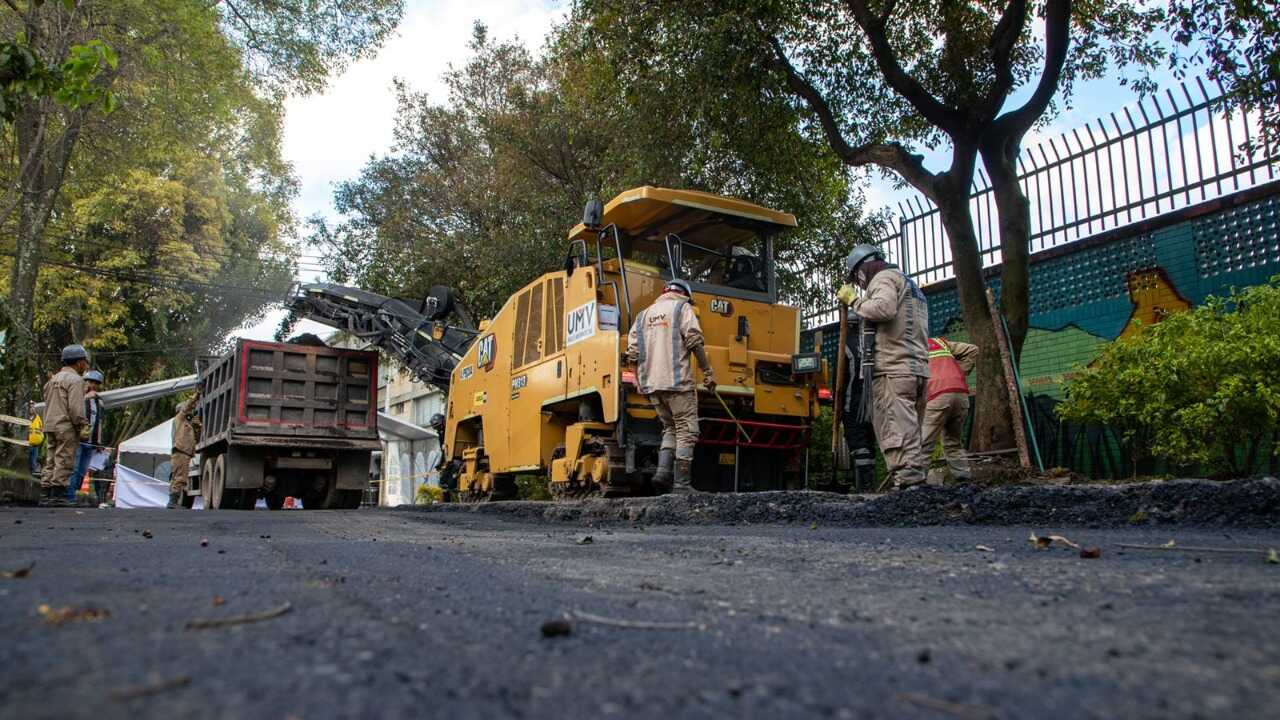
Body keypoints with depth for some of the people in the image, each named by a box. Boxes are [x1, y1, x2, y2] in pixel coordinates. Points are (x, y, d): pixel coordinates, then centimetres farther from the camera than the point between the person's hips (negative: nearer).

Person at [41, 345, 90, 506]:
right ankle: (57, 496, -9)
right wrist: (83, 427, -12)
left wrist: (47, 427, 20)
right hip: (66, 428, -9)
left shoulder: (53, 379, 20)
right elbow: (76, 408, -16)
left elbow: (47, 405, 19)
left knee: (51, 462, 10)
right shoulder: (75, 380, -8)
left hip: (50, 426, 9)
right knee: (64, 463, -7)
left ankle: (46, 496, 11)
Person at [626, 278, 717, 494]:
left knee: (670, 428, 18)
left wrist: (640, 383, 20)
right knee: (686, 431, 0)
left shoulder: (643, 314, 21)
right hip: (677, 381, -6)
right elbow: (694, 339, -9)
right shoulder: (682, 307, 5)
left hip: (651, 384, 6)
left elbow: (633, 353, 12)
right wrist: (708, 372, -5)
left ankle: (663, 471, 0)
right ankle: (682, 484, -4)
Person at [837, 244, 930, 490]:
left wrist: (853, 301, -5)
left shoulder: (884, 277, 2)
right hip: (919, 368, 9)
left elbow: (884, 308, -19)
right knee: (911, 433, 8)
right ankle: (916, 481, 6)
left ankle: (908, 483, -20)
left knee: (898, 434, -14)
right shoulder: (911, 286, 32)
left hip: (894, 369, -9)